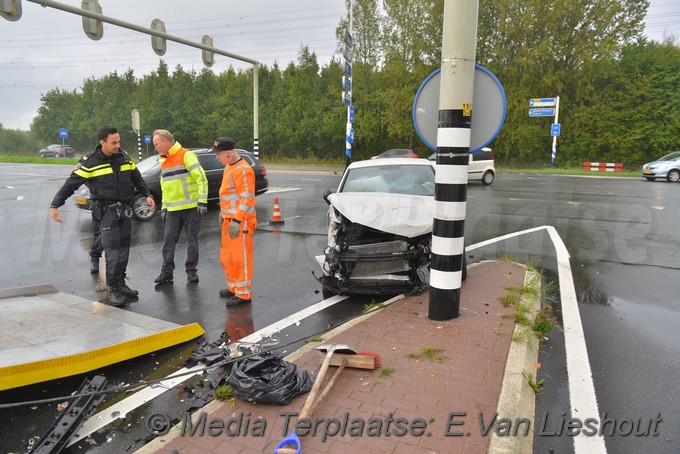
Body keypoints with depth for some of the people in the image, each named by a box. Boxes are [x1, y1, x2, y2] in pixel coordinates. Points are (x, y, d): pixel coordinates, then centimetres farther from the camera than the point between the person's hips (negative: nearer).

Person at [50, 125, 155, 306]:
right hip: (106, 210, -6)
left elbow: (137, 178, 19)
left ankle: (121, 284, 22)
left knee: (124, 249, 10)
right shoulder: (90, 162, -10)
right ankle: (113, 289, -1)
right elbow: (70, 184, -9)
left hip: (124, 210, 6)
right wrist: (55, 205, -15)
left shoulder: (124, 157, 6)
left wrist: (147, 194, 12)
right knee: (113, 250, -10)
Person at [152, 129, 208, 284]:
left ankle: (191, 271, 14)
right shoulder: (164, 162, 17)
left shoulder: (186, 155, -8)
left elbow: (201, 178, -14)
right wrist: (164, 208, 18)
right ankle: (166, 272, 13)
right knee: (168, 240, 4)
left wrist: (202, 202, -18)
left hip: (191, 207, -7)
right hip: (172, 209, 7)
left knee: (192, 240, 3)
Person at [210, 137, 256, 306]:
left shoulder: (243, 170, -17)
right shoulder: (229, 167, 14)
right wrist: (223, 213, 23)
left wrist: (237, 221, -24)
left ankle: (244, 294, 6)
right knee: (227, 256, 17)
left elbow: (246, 197, -22)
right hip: (229, 220, 10)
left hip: (240, 222, -10)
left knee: (241, 257, -3)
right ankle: (234, 287, 31)